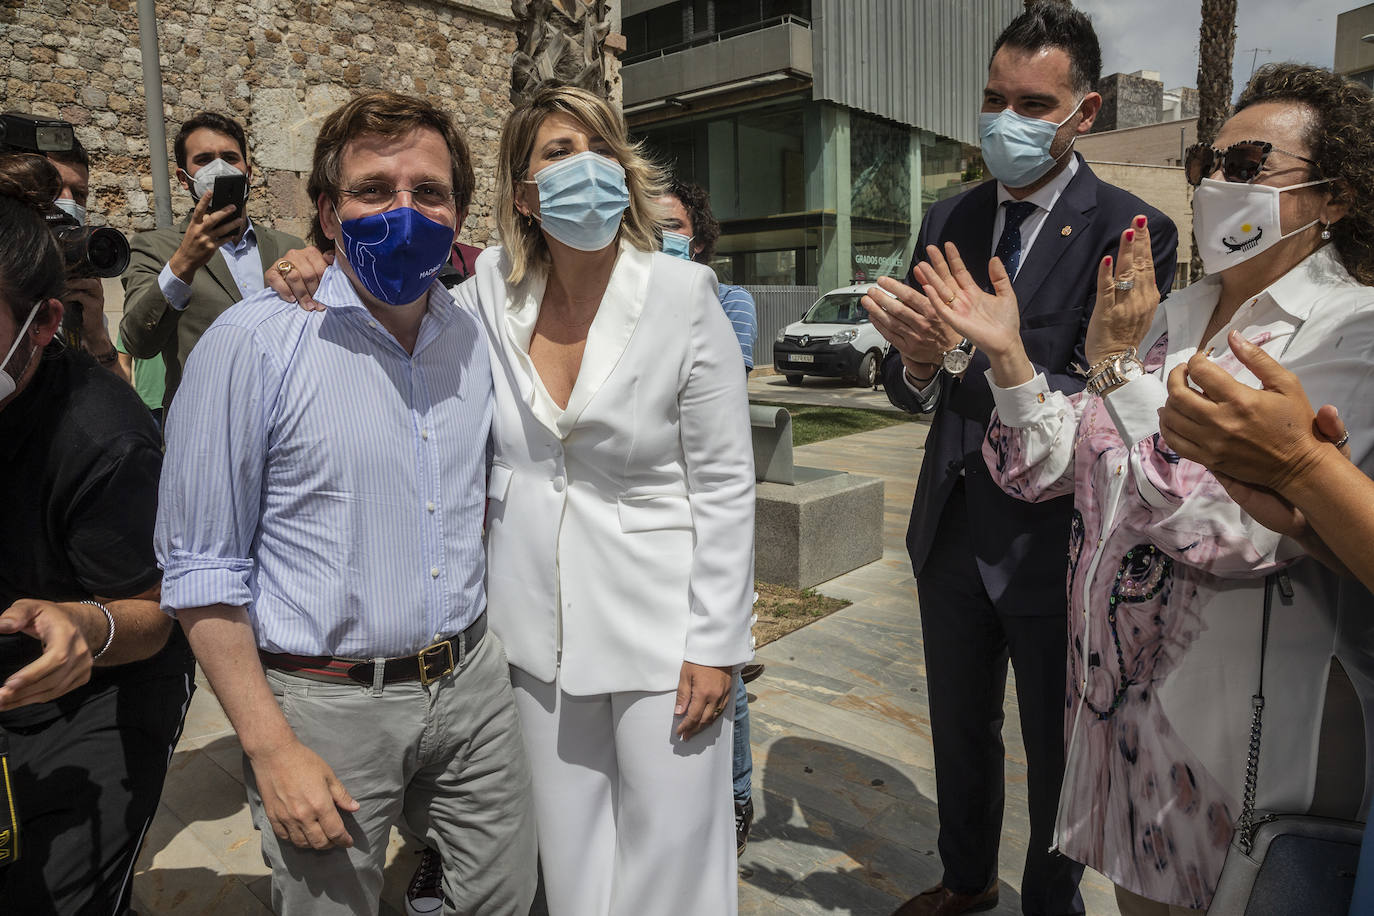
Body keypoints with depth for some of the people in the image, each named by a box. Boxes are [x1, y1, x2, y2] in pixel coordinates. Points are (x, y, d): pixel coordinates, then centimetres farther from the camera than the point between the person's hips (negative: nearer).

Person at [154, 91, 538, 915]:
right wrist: (271, 747, -11)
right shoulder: (253, 344, -13)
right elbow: (202, 567, -9)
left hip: (471, 684, 5)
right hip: (327, 703, -4)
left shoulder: (474, 337, 2)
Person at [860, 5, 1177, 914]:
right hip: (954, 526, 5)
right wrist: (917, 368, -19)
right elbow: (904, 383, 4)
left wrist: (959, 355, -33)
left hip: (1052, 540, -5)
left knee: (1057, 748, 16)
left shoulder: (1132, 233, -13)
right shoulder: (948, 221, 3)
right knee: (962, 727, 23)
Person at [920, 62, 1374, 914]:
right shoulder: (1172, 314, 5)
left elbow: (1239, 531, -26)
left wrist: (1117, 367, -23)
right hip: (1121, 697, 6)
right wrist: (1007, 353, -9)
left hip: (1236, 723, -6)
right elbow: (1062, 466, 4)